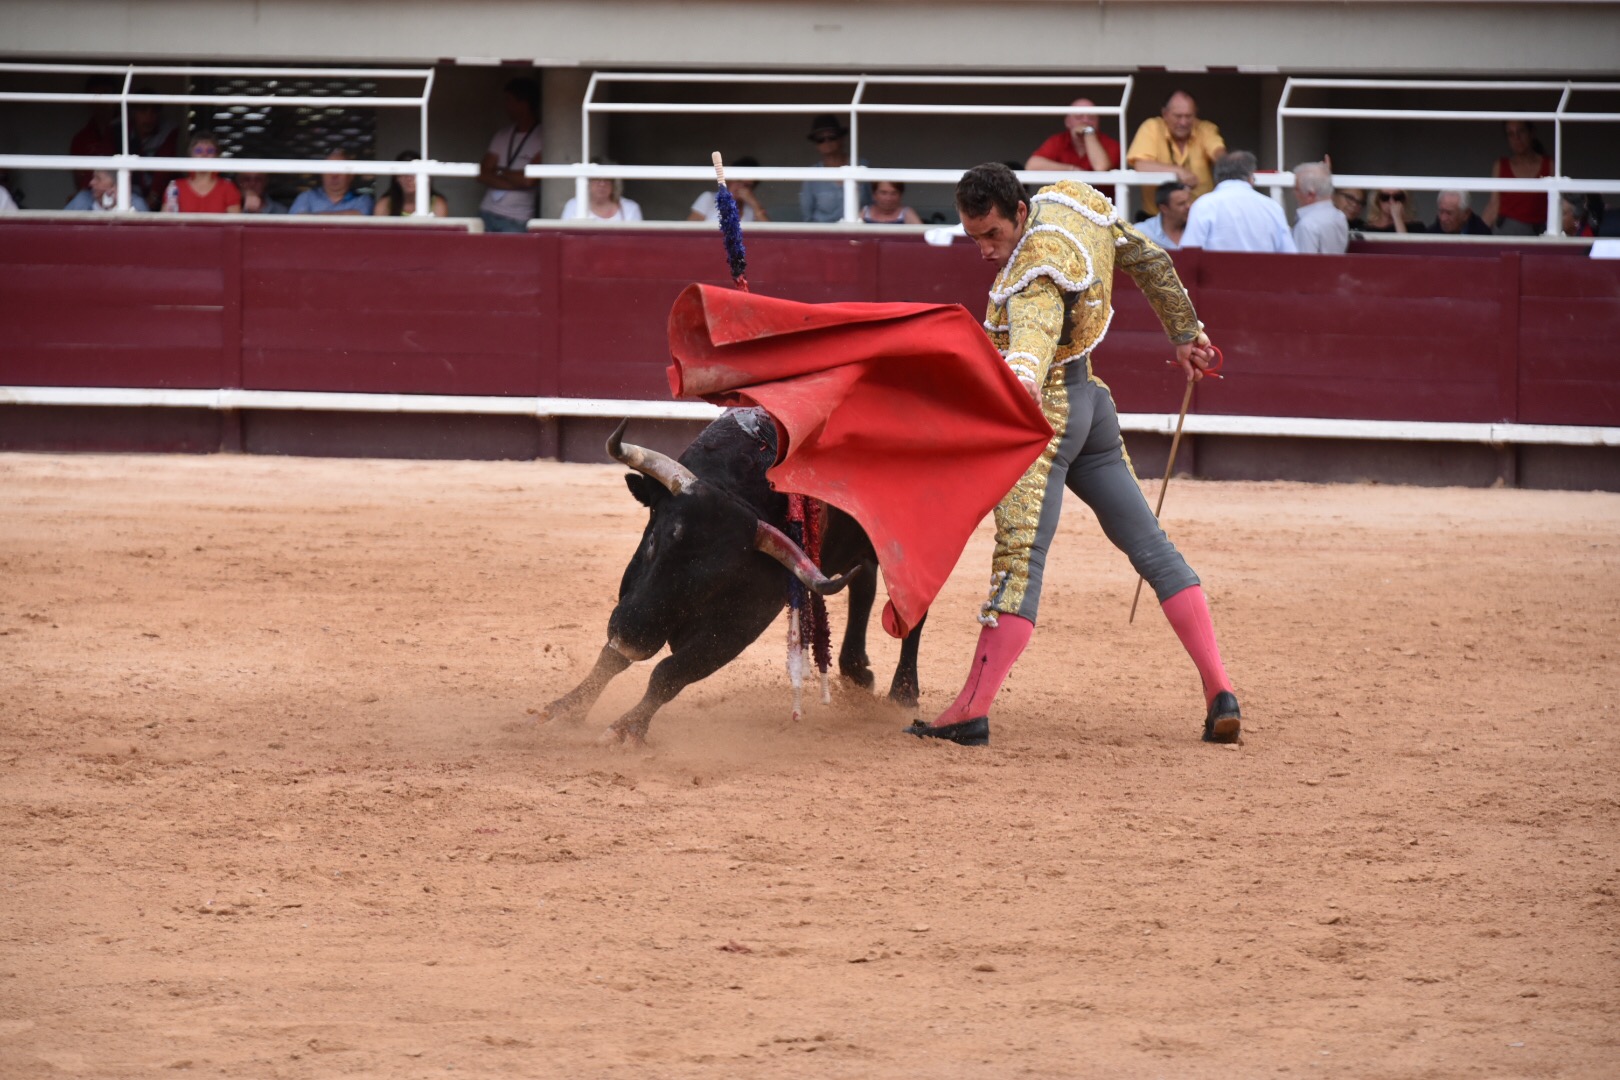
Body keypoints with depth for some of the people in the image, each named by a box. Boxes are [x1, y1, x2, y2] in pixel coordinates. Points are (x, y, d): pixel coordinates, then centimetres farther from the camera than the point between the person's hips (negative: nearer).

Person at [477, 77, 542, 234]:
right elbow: (483, 175, 6)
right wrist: (514, 183, -8)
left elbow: (529, 180, -14)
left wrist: (500, 171, 2)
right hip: (488, 213, 5)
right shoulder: (502, 136, 12)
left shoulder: (540, 139, -6)